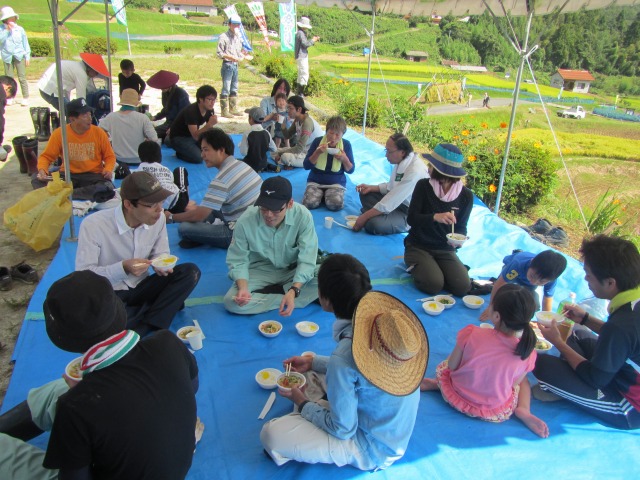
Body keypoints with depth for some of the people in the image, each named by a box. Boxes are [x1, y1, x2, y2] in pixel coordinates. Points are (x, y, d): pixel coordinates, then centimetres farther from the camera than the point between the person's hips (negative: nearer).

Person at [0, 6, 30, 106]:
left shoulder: (20, 29, 5)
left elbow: (25, 43, 8)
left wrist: (27, 56, 4)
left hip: (19, 56, -1)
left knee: (22, 77, -6)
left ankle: (25, 97, -2)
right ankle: (10, 97, 11)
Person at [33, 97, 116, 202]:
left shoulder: (99, 133, -3)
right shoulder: (59, 133, -4)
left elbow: (110, 156, 7)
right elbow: (46, 156, 3)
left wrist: (108, 169, -14)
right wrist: (42, 170, -18)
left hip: (93, 176, -1)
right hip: (68, 175, 1)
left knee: (108, 189, -34)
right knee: (37, 180, -22)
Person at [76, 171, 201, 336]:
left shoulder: (158, 218, -10)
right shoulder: (93, 225, -23)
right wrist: (123, 267, -34)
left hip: (140, 287, 4)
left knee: (190, 271, -16)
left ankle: (143, 327, -20)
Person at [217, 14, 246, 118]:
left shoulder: (238, 37, 13)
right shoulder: (224, 37, -8)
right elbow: (219, 53, -11)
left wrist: (241, 56, 2)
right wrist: (231, 57, -21)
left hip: (235, 65, 7)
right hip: (227, 65, -7)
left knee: (234, 89, 13)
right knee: (226, 89, -6)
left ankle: (233, 109, 23)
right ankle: (224, 111, -1)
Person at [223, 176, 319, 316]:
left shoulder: (303, 216, -24)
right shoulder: (245, 221, -23)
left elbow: (306, 259, -23)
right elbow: (238, 261, -13)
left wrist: (293, 291, -38)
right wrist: (243, 288, -32)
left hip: (293, 271, 0)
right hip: (261, 271, 0)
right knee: (231, 302, -25)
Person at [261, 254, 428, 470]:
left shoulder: (343, 358, -35)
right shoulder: (383, 317, -14)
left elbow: (342, 430, -20)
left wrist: (302, 404, -4)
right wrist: (312, 362, 4)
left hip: (372, 450, -7)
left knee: (271, 435, -16)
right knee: (307, 371, 16)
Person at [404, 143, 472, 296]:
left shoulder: (466, 195, -6)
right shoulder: (423, 186, -11)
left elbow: (461, 227, 3)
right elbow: (411, 219, -16)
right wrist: (435, 217, -34)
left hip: (445, 250, 3)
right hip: (418, 247, -2)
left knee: (462, 287, -17)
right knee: (433, 285, -26)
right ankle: (416, 266, 8)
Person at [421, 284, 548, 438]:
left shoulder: (472, 334, -27)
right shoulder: (527, 353, -23)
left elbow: (452, 366, -14)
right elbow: (513, 383, -7)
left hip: (458, 399, 0)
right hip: (496, 413, 0)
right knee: (523, 381, 28)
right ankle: (523, 410, 4)